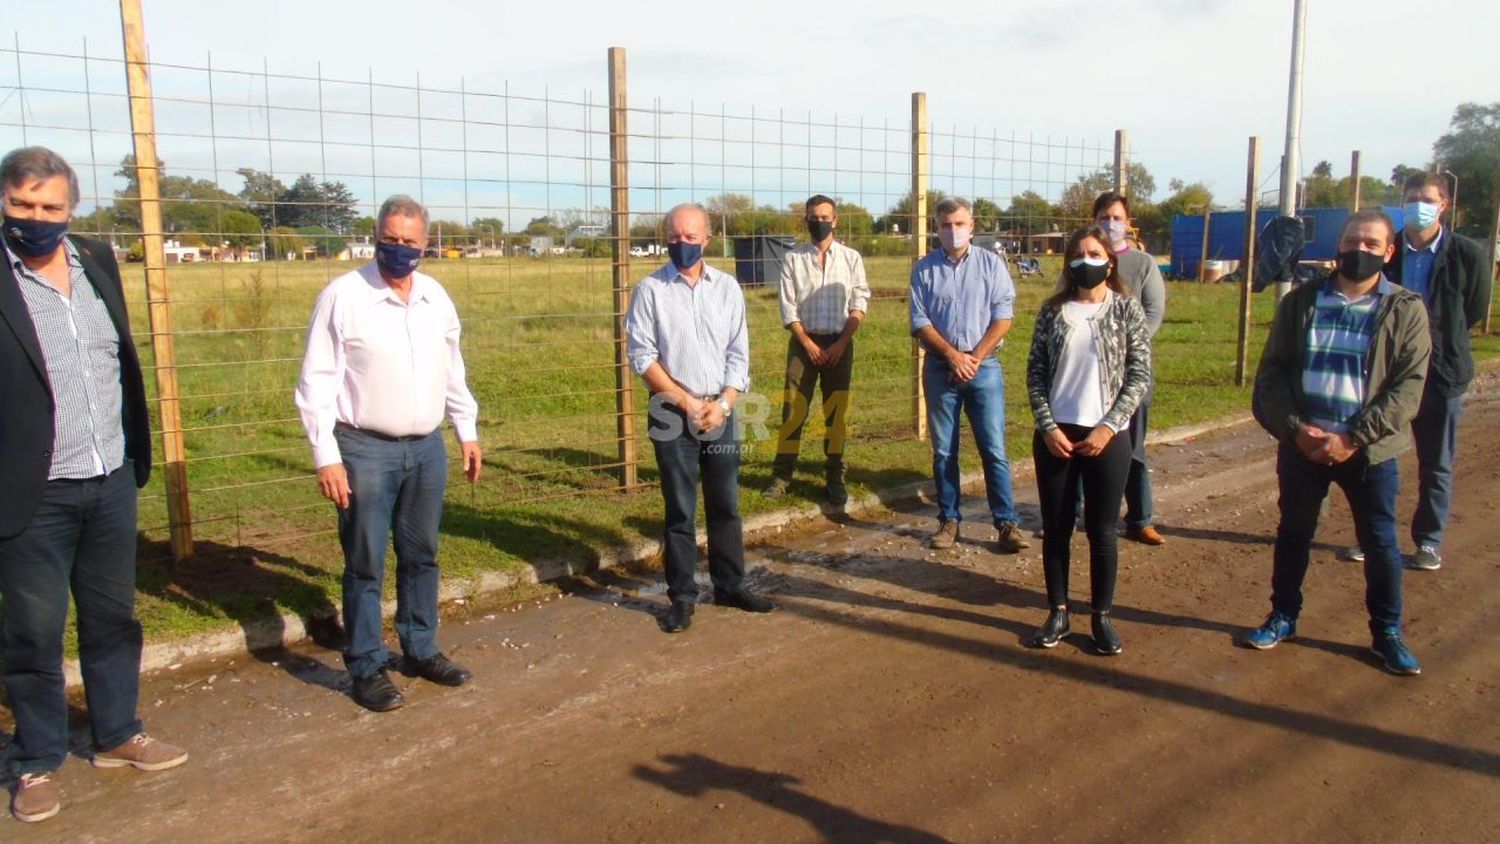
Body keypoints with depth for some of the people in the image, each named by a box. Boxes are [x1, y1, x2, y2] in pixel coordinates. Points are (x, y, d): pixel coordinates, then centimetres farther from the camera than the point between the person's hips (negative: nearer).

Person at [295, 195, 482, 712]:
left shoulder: (436, 297, 6)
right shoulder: (342, 296, -9)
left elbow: (453, 371, 16)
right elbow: (317, 383, -9)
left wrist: (467, 432, 17)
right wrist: (326, 456, -13)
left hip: (427, 448, 5)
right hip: (365, 450, -5)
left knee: (421, 557, 15)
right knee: (366, 565, 5)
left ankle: (420, 650, 30)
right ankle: (367, 668, 18)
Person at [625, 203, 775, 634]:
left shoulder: (727, 287, 5)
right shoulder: (650, 289, -4)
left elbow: (738, 353, 4)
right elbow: (641, 356, -7)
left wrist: (722, 403, -9)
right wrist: (686, 402, -12)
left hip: (721, 411, 3)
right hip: (673, 413, -3)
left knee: (726, 504, 12)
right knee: (680, 509, 4)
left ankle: (730, 585, 26)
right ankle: (682, 596, 15)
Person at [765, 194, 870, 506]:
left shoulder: (851, 258, 3)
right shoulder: (793, 258, 1)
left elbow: (859, 305, 1)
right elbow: (788, 308, -2)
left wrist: (841, 343, -8)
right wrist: (808, 344, -8)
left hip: (840, 343, 1)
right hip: (804, 341, -1)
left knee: (837, 413, 5)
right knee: (793, 409, -2)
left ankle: (834, 478, 14)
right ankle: (781, 474, 6)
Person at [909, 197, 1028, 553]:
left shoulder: (990, 264, 3)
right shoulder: (925, 269, 4)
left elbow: (1003, 317, -2)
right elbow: (919, 322, 0)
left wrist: (974, 358, -10)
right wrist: (953, 355, -10)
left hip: (984, 366, -1)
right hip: (940, 367, 1)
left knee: (994, 450, -2)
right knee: (943, 451, 7)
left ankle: (1006, 523, 3)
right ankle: (949, 520, 17)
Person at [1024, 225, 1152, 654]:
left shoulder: (1127, 309, -1)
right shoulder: (1053, 310, 4)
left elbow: (1140, 376, -3)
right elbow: (1035, 372, 3)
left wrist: (1108, 427, -12)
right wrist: (1048, 427, -7)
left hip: (1107, 436, -2)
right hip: (1055, 435, 2)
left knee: (1102, 532, 6)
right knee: (1055, 528, 8)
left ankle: (1102, 616, 20)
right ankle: (1058, 613, 21)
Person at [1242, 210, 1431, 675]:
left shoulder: (1406, 309, -3)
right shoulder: (1300, 301, 3)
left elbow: (1408, 386, -8)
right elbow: (1271, 371, 1)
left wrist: (1352, 438, -17)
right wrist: (1295, 428, -12)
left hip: (1368, 448, -1)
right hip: (1301, 442, 2)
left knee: (1380, 544, 8)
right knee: (1293, 533, 14)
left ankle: (1387, 634, 25)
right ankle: (1283, 617, 30)